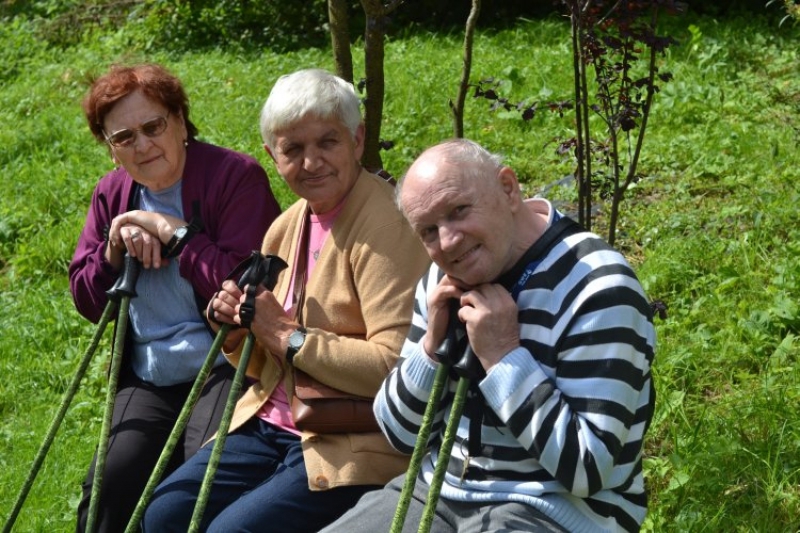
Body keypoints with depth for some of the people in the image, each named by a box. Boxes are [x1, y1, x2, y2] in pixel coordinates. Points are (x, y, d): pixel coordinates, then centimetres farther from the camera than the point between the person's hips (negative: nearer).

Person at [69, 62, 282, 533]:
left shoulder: (236, 176, -8)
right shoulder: (112, 194, 11)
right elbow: (86, 301, 15)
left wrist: (174, 233, -16)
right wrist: (113, 250, -5)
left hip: (224, 368, -5)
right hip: (147, 381, 6)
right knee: (107, 490, -15)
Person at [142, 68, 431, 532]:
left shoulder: (387, 224, -16)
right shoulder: (288, 226, 10)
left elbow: (396, 365, -26)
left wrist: (288, 337, -20)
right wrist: (237, 325, -2)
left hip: (352, 448, -8)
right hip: (269, 425, 8)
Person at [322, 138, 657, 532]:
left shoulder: (597, 287, -17)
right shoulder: (444, 280, 5)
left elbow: (590, 468, -21)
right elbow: (401, 434, 7)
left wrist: (503, 356, -22)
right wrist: (433, 344, -8)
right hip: (439, 492, 6)